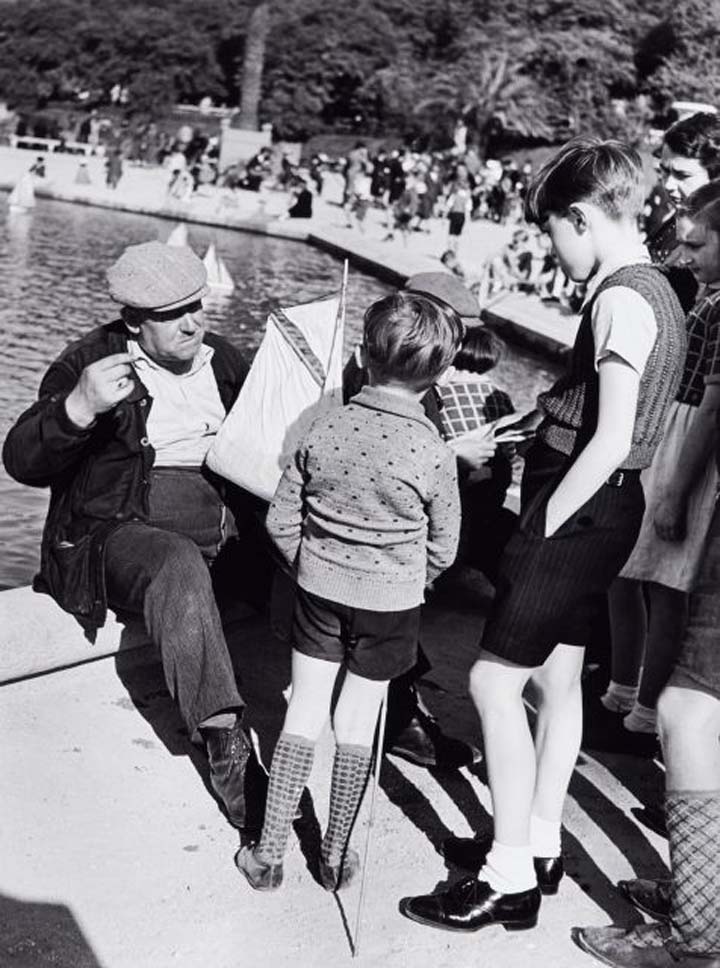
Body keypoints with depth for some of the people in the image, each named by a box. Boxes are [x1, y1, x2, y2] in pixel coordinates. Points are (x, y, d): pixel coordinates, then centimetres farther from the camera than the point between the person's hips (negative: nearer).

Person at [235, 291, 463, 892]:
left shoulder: (325, 430, -10)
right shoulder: (434, 454, -16)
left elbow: (281, 520, -3)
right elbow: (443, 549, -4)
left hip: (319, 592, 2)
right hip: (392, 604, -1)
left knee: (303, 715, 12)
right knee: (357, 724, 12)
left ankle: (270, 853, 17)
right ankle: (335, 858, 25)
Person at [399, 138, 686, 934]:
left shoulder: (622, 299, -18)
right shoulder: (653, 290, 12)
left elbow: (610, 440, -23)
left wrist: (543, 527, -17)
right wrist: (551, 402, 8)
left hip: (576, 510, -10)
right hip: (602, 510, 10)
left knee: (494, 681, -5)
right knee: (558, 680, 17)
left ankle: (509, 878, 3)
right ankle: (537, 844, 30)